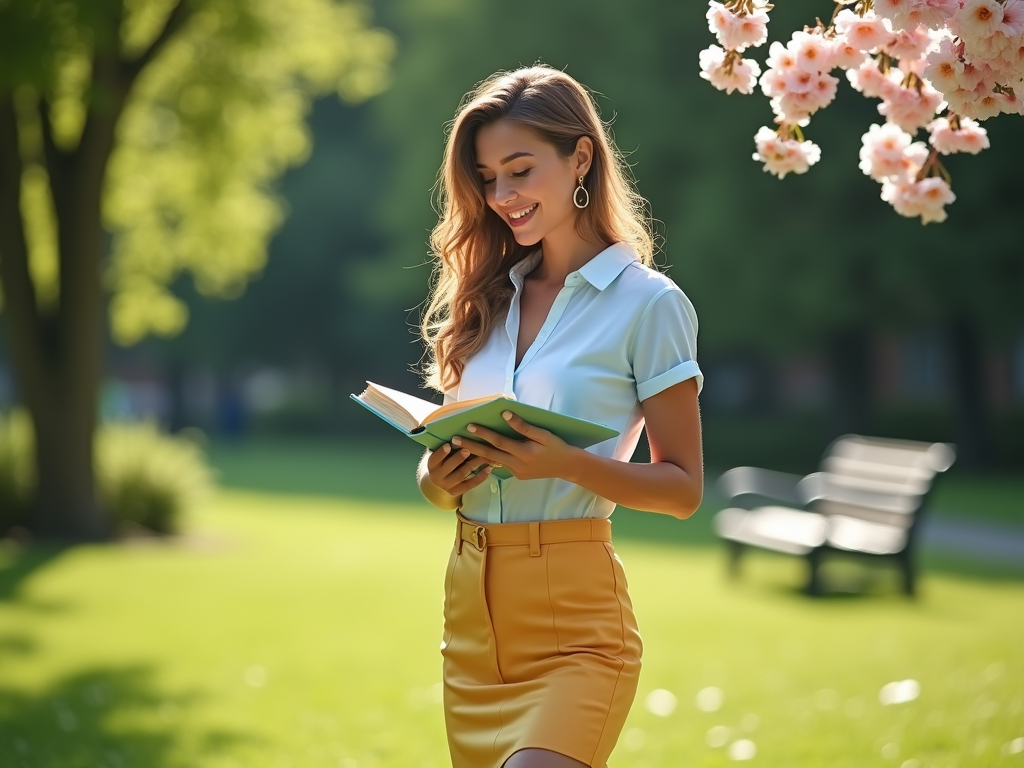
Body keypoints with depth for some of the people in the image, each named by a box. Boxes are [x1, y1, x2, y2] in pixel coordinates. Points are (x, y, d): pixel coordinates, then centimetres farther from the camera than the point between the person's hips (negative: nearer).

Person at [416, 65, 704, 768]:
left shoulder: (649, 302, -4)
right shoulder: (488, 298, 12)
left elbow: (684, 489, -4)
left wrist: (567, 464, -19)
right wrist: (440, 478, -7)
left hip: (574, 614, -6)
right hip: (471, 604, 6)